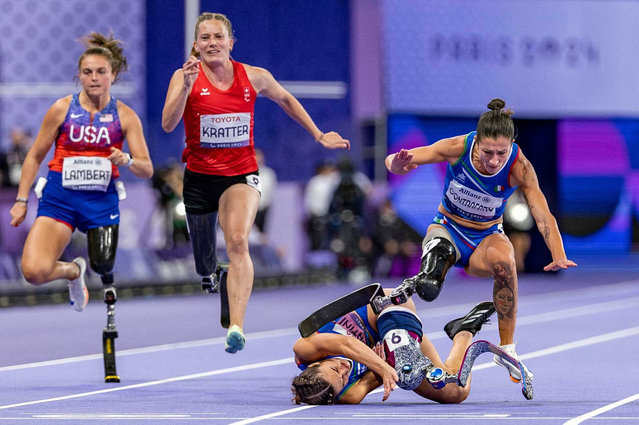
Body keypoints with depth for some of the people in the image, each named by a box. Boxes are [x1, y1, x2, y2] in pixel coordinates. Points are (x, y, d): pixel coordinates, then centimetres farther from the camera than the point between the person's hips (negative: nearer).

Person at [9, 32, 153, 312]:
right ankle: (73, 271, 18)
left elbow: (147, 170, 1)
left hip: (102, 201, 1)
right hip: (60, 197, -1)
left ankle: (106, 278, 38)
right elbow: (35, 157, 8)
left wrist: (127, 161, -22)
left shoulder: (125, 116, 1)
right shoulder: (62, 109, -1)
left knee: (102, 265, -4)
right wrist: (21, 201, 5)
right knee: (34, 272, -20)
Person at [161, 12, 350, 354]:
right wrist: (186, 87, -36)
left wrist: (319, 135, 21)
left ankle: (236, 327, -35)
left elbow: (286, 100, 18)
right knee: (203, 257, 12)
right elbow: (168, 124, -22)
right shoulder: (185, 77, -8)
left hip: (241, 174, -1)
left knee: (237, 242, -25)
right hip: (200, 176, 1)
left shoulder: (255, 77, -2)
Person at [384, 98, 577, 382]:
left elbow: (543, 217, -27)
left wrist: (559, 257, -45)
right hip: (448, 227, -1)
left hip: (487, 236, 1)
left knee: (503, 260, -36)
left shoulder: (519, 167, -23)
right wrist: (397, 164, -48)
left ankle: (507, 348, -25)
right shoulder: (458, 148, -23)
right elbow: (393, 162, -22)